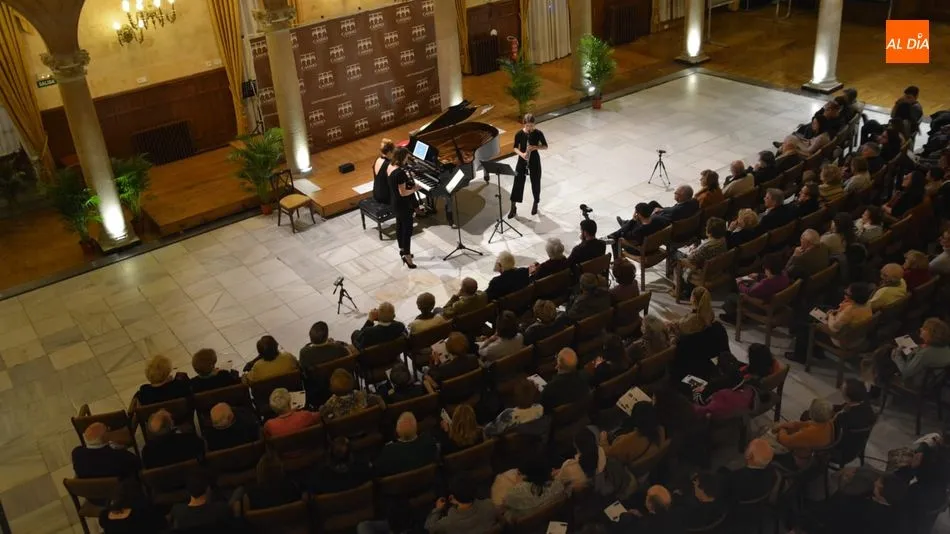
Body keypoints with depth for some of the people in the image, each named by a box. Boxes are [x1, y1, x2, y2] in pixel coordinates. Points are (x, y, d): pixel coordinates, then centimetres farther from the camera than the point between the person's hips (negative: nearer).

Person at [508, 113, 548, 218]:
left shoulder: (538, 133, -13)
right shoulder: (519, 134, -11)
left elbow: (545, 146, -5)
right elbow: (515, 148, -1)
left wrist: (535, 147, -23)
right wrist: (521, 154, -21)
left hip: (534, 161, 0)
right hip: (522, 161, 0)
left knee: (535, 183, 11)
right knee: (518, 183, 0)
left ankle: (535, 204, 33)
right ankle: (513, 208, 9)